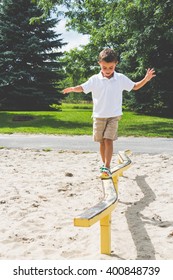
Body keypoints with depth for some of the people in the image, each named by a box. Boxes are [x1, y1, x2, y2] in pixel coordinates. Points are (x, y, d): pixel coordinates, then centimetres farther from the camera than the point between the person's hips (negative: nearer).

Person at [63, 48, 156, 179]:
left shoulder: (121, 79, -1)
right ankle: (105, 164, 26)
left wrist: (146, 79, -6)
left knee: (108, 140, -12)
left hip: (114, 115, -1)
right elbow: (82, 88, -9)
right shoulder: (95, 79, -4)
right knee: (102, 141, 9)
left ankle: (107, 168, -11)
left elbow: (135, 86, 10)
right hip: (99, 116, 1)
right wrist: (73, 88, -31)